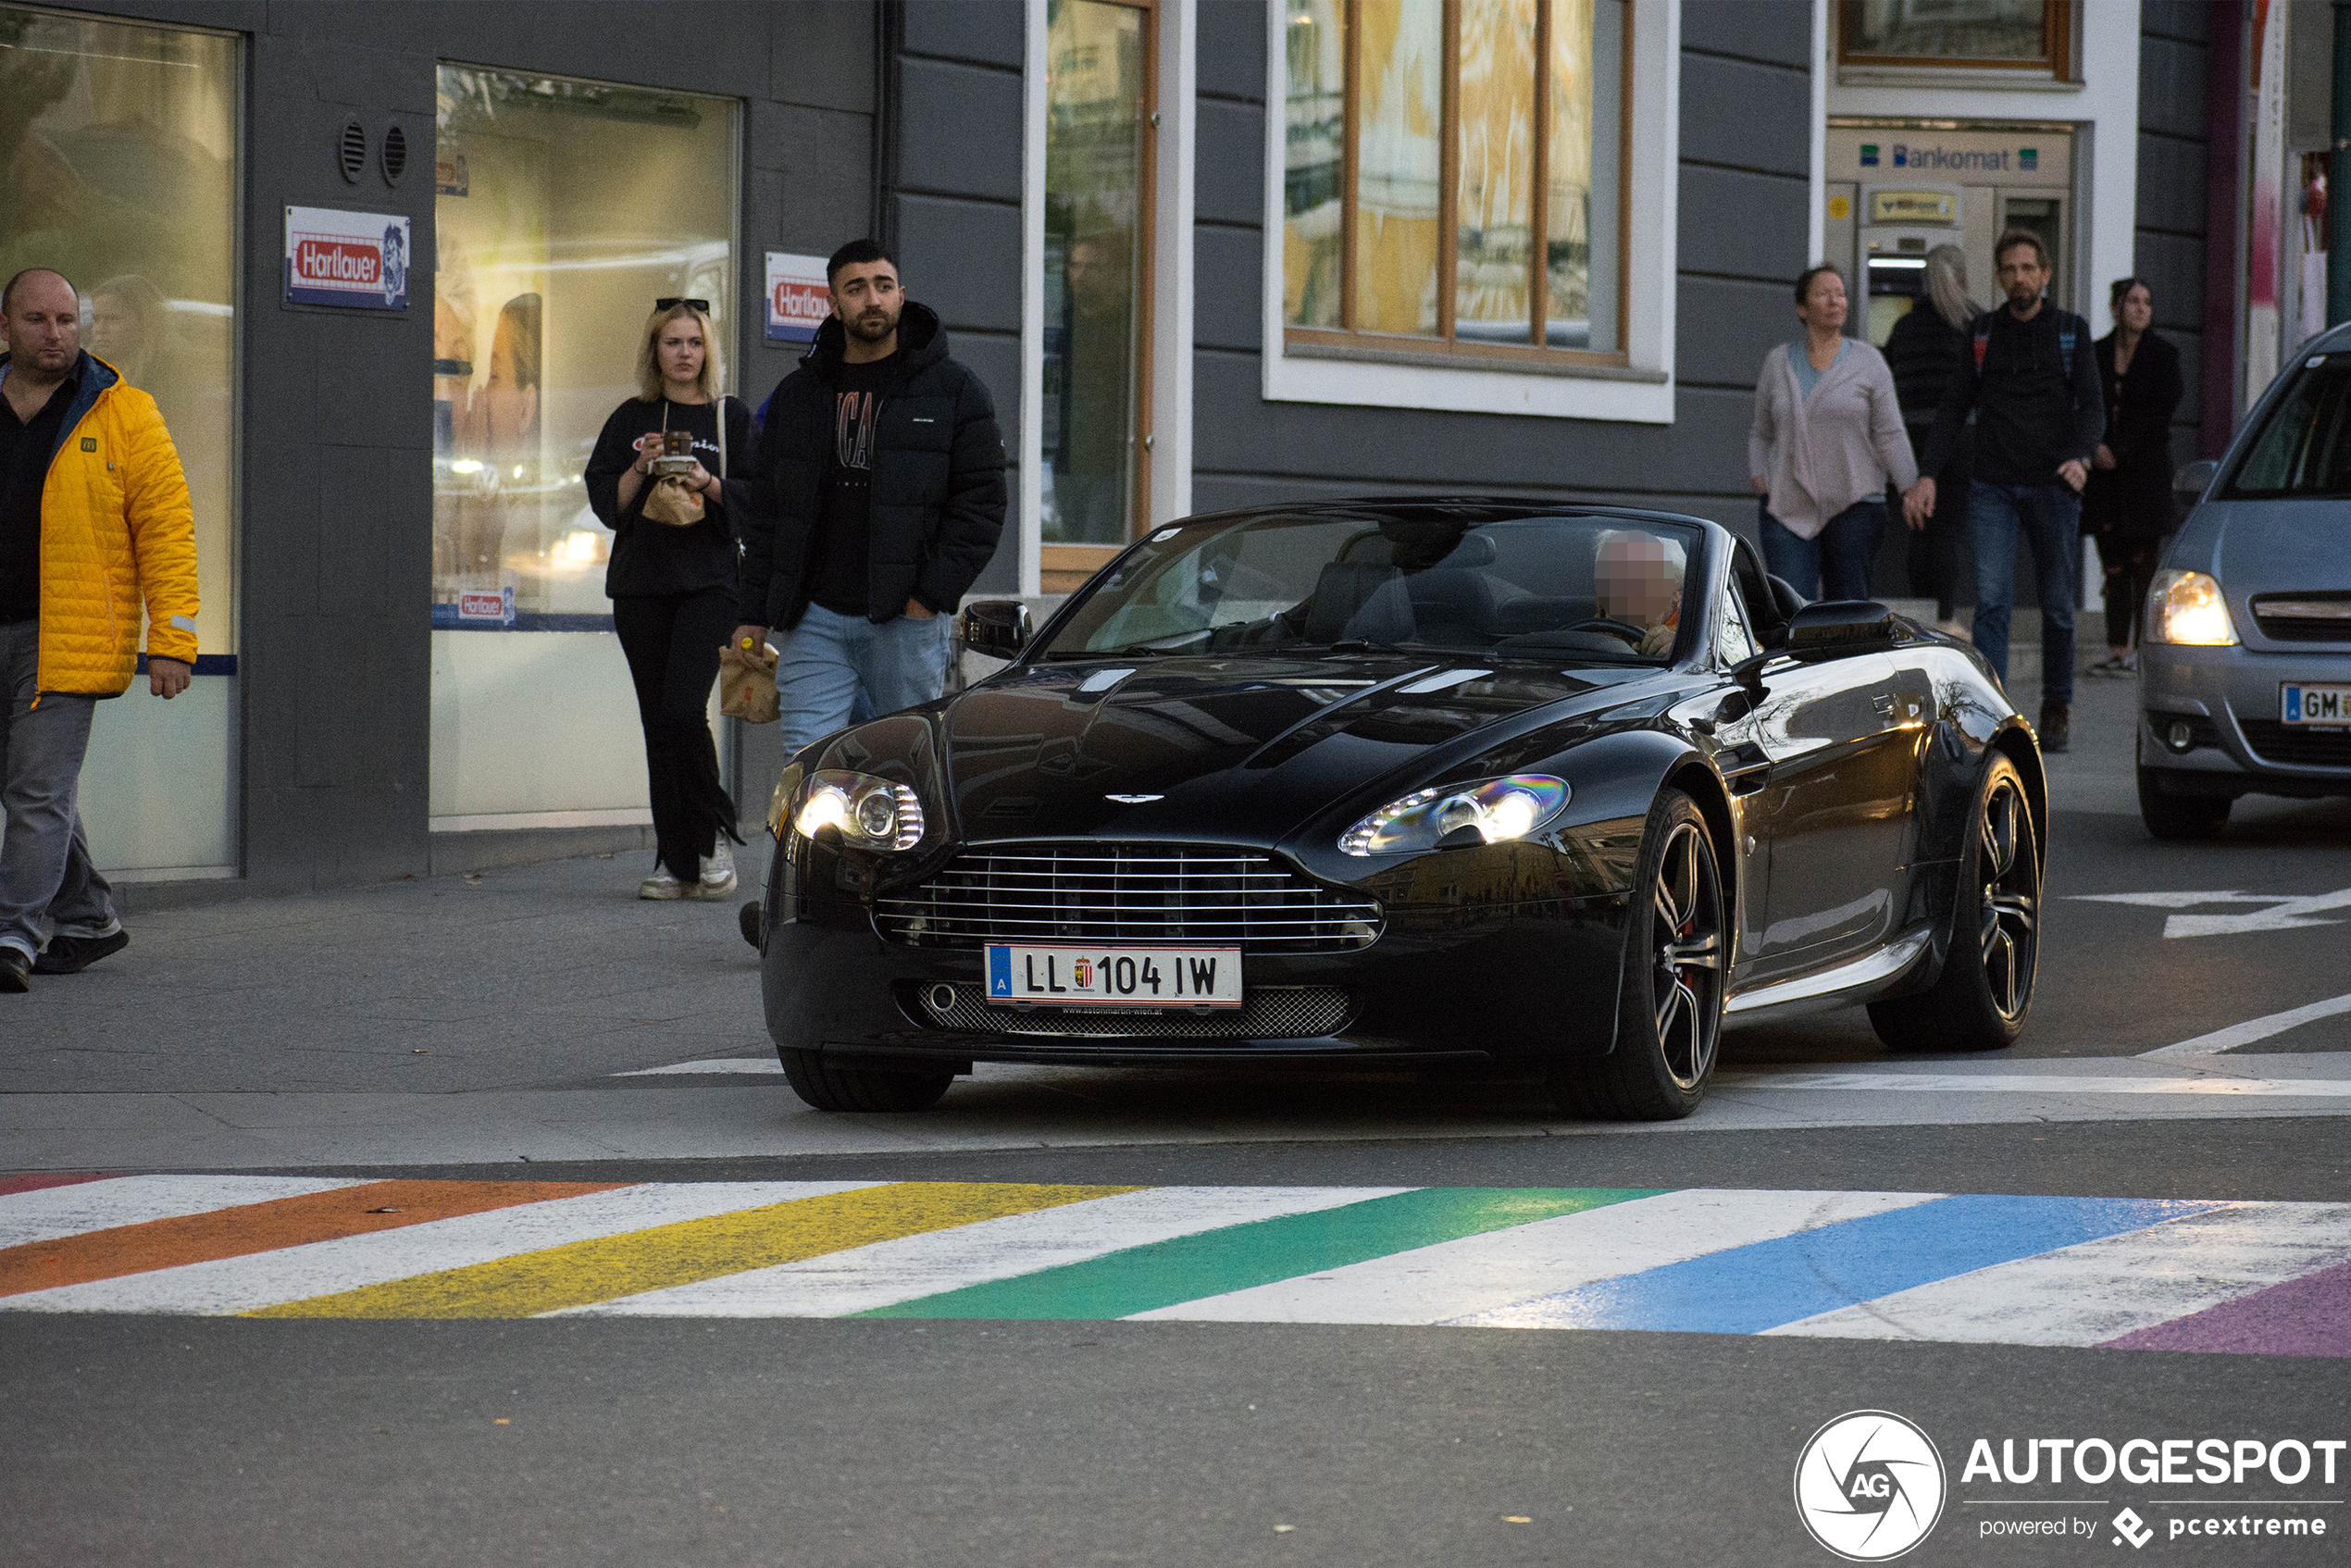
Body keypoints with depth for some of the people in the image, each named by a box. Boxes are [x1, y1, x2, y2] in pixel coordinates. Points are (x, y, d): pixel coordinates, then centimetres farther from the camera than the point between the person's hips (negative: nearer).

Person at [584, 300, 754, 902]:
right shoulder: (632, 419, 12)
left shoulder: (731, 417, 6)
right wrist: (641, 469, -9)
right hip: (642, 582, 3)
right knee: (657, 720, 2)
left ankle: (715, 837, 0)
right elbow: (605, 502, 7)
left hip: (710, 581, -3)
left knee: (683, 708, -18)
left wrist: (709, 485, -14)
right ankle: (677, 862, 7)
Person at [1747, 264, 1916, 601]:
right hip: (1789, 508, 1)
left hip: (1853, 507, -1)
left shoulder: (1867, 361, 3)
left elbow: (1889, 436, 0)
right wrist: (1758, 474, 2)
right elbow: (1760, 431, 19)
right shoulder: (1779, 362, 9)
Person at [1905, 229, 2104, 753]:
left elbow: (2092, 405, -1)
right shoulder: (1982, 333, 10)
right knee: (1991, 598, -12)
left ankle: (2057, 707, 20)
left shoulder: (2071, 332, 6)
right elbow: (1954, 409, 12)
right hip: (1992, 487, 0)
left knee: (2057, 603, 6)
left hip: (2052, 486, 0)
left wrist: (2080, 455, -21)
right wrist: (1928, 474, 1)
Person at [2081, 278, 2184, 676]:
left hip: (2146, 468, -3)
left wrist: (2118, 449, -11)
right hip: (2104, 473, 3)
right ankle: (2117, 649, 5)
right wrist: (2094, 449, -8)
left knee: (2144, 564, -6)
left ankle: (2141, 651, -5)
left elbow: (2159, 415, -5)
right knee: (2114, 565, 2)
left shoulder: (2163, 355, 1)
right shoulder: (2096, 354, 10)